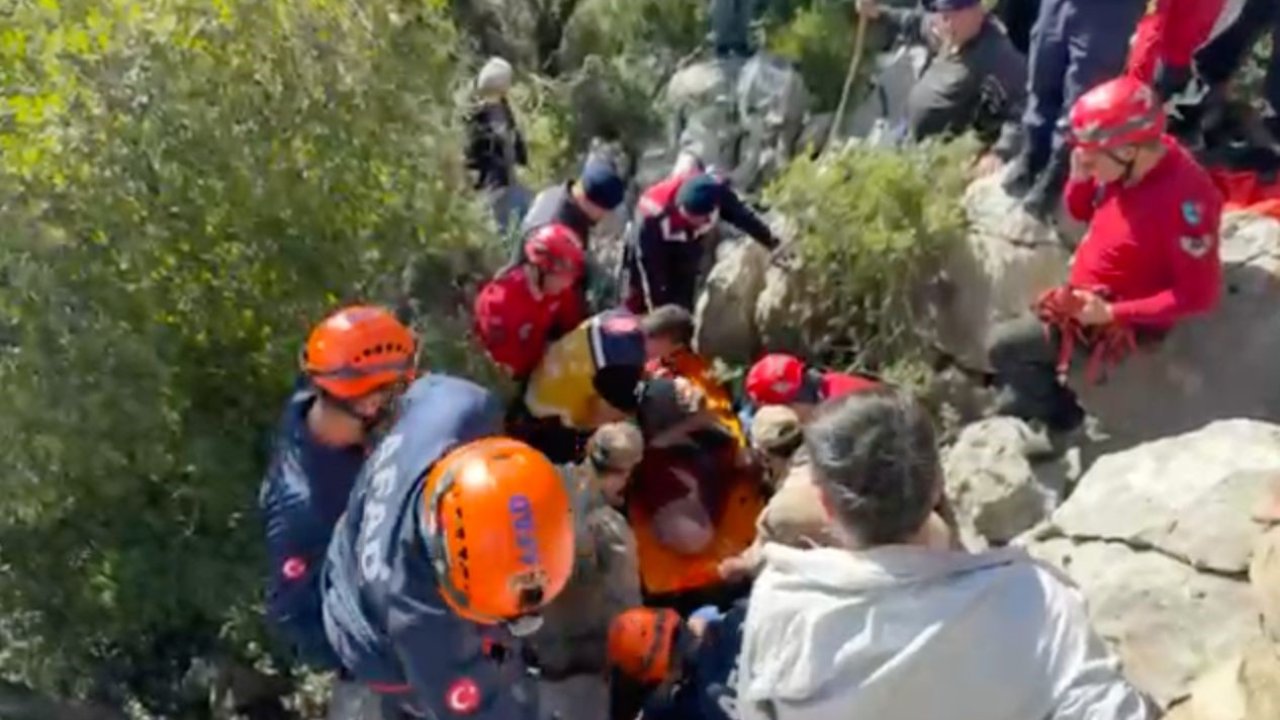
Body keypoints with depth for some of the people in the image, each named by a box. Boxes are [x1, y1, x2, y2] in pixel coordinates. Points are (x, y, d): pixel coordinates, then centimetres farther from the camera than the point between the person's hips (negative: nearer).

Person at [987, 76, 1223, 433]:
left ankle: (1059, 416, 12)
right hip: (1083, 299, 8)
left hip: (1119, 325, -8)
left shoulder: (1183, 198, -31)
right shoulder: (1129, 163, -8)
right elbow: (1082, 212, 10)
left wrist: (1110, 313, -28)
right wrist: (1079, 178, -12)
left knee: (1002, 346, -10)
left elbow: (1198, 295, -27)